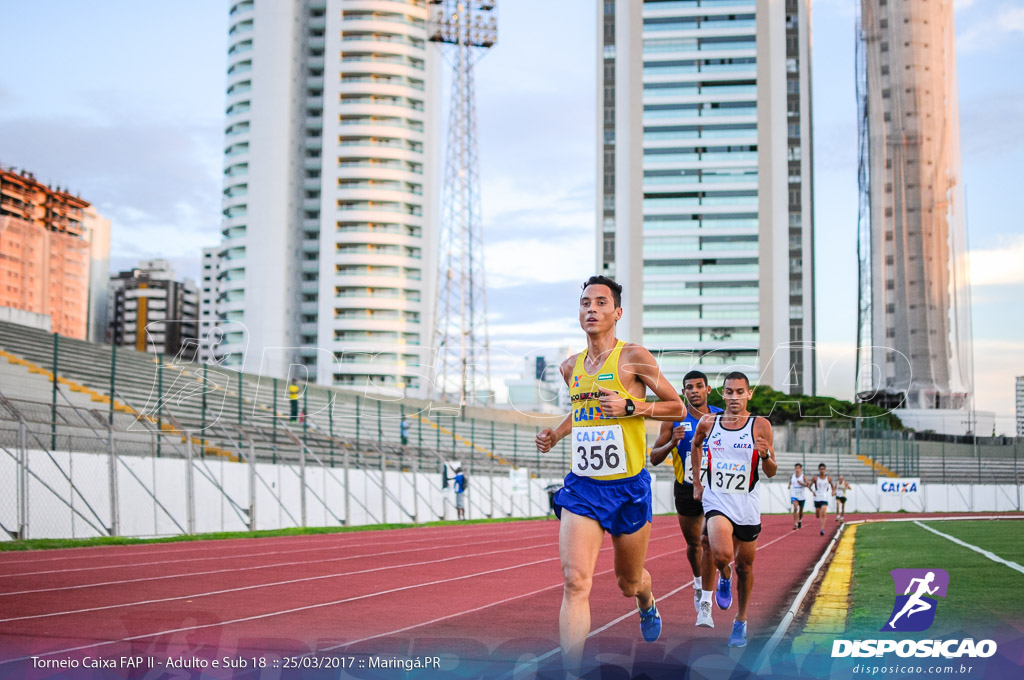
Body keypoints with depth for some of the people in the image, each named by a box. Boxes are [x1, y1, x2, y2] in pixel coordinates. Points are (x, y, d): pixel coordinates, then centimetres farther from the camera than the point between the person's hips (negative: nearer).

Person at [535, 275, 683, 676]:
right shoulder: (570, 367, 8)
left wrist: (630, 407, -17)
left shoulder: (633, 357, -8)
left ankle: (648, 604, 54)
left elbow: (677, 408, -3)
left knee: (628, 582, 17)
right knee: (575, 581, -15)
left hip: (628, 486, -3)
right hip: (581, 486, 3)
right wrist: (555, 435, 9)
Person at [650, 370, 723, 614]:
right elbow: (654, 458, -6)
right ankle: (698, 580, 45)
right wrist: (672, 443, -24)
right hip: (686, 490, 1)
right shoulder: (674, 419, -5)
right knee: (693, 544, 17)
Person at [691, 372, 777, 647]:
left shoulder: (760, 425, -5)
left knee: (744, 566, 11)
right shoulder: (708, 423, 0)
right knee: (721, 554, -25)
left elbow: (772, 473, -1)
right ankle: (724, 578, 11)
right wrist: (696, 482, 17)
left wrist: (765, 456, -23)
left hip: (747, 505, 0)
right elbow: (695, 446, 23)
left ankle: (741, 621, 31)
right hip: (716, 502, 0)